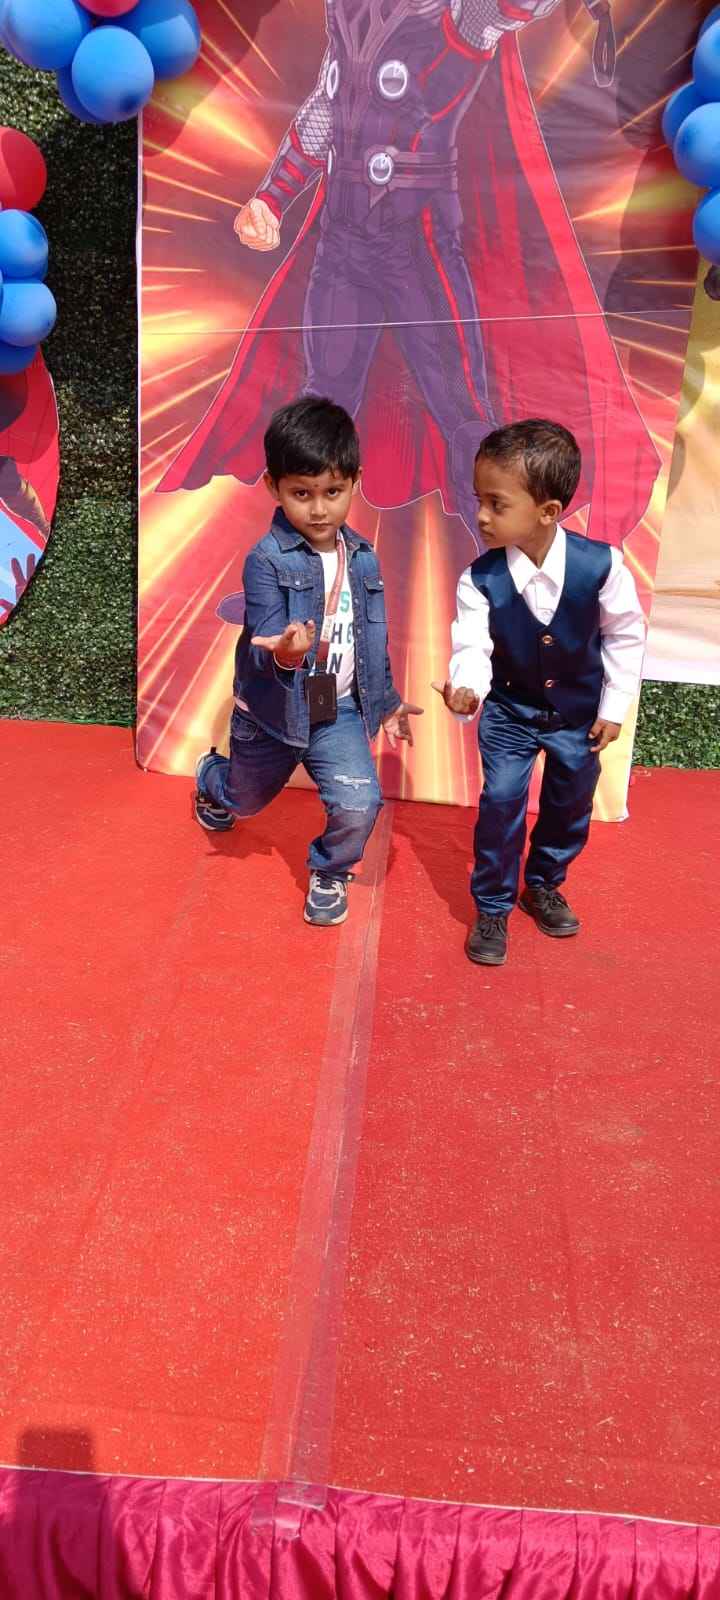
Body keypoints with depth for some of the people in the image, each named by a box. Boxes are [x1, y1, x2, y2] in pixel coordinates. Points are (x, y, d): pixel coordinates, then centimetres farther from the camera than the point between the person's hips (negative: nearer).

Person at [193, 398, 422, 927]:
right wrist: (282, 654, -50)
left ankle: (329, 873, 17)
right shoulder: (267, 560, -21)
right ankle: (211, 776, 62)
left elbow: (373, 641, 9)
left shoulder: (362, 558, -3)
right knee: (247, 799, 23)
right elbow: (262, 649, -28)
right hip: (272, 709, -2)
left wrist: (387, 702, 14)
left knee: (359, 804, -17)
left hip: (339, 710, 3)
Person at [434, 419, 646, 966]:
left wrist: (614, 707, -4)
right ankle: (492, 908, 12)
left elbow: (625, 635, -8)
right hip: (509, 712, -1)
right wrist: (465, 688, -44)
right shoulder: (480, 579, -21)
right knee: (501, 802, -8)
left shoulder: (601, 565, -23)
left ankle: (543, 885, 42)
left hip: (579, 712, 1)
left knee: (571, 806, 16)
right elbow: (473, 647, -22)